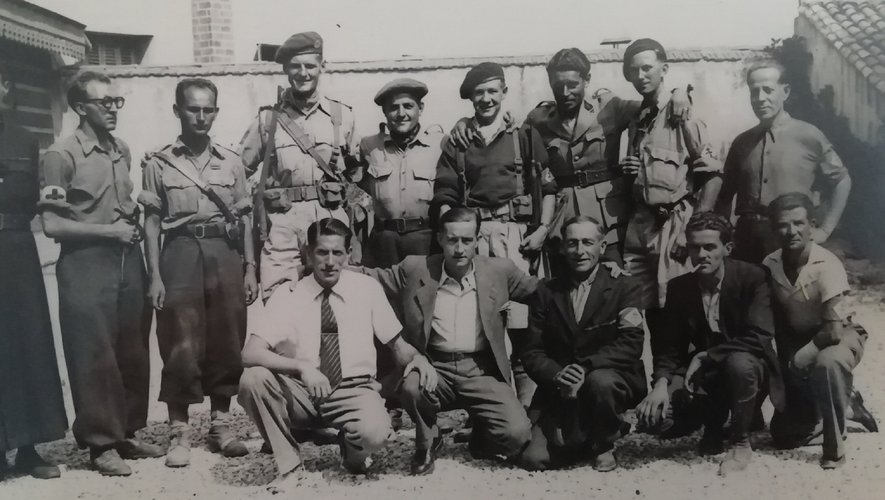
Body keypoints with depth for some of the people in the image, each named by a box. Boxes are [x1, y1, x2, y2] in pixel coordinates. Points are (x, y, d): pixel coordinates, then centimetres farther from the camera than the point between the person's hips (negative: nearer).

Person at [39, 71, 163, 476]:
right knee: (94, 358, 0)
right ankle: (101, 443, 12)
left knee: (132, 353, 9)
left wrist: (135, 222, 6)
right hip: (87, 266, -6)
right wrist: (108, 231, -12)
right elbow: (52, 225, -11)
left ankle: (127, 434, 23)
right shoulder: (61, 155, -7)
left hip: (129, 261, 6)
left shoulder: (122, 151, 13)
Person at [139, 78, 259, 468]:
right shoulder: (158, 163, 3)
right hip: (181, 255, -2)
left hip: (224, 255, 2)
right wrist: (155, 277, -6)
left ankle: (221, 425, 20)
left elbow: (244, 219, 10)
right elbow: (151, 224, 1)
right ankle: (179, 432, 10)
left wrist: (250, 268, 3)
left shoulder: (231, 162, 9)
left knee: (227, 342, 6)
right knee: (180, 346, -1)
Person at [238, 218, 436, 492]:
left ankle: (353, 453, 8)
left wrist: (417, 357, -19)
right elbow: (250, 354, -16)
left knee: (374, 433, -34)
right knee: (252, 379, -27)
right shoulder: (287, 295, -5)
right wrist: (302, 368, -31)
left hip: (354, 390, -1)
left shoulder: (368, 288, -1)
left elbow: (397, 343, 5)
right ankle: (289, 467, -6)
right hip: (301, 391, 1)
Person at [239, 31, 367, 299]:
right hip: (283, 224, -1)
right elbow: (239, 168, 13)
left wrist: (355, 206, 11)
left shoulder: (342, 115, 10)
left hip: (333, 220, 1)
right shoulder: (268, 119, 7)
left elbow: (355, 168, 20)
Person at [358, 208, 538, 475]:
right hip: (433, 367, 0)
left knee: (517, 434, -22)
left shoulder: (499, 270, 5)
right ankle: (428, 443, 0)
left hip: (481, 371, 0)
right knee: (411, 386, -34)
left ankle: (480, 439, 18)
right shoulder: (415, 269, 3)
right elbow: (374, 278, 13)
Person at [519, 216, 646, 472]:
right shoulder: (547, 292, 8)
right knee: (534, 458, -16)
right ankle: (581, 439, 18)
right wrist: (557, 376, -19)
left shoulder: (624, 287, 0)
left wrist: (586, 368, -27)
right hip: (560, 392, 2)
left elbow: (631, 343, -13)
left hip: (611, 377, -2)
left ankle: (604, 445, -4)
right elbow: (532, 352, 3)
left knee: (600, 381, -38)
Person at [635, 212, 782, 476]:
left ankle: (741, 443, -12)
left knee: (739, 363, -37)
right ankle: (713, 429, 16)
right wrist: (661, 382, -25)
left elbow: (759, 338, -26)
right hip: (705, 369, 4)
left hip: (748, 362, -4)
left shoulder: (751, 276, -17)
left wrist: (705, 356, -28)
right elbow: (670, 344, -6)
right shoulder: (679, 287, -5)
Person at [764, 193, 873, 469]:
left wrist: (798, 359, -23)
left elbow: (834, 331, -31)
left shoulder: (827, 265, -28)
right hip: (799, 340, 5)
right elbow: (778, 320, -1)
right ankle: (845, 411, 34)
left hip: (840, 336, -5)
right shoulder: (770, 264, -14)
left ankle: (835, 446, -23)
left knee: (828, 363, -44)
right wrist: (784, 359, -9)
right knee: (784, 435, 6)